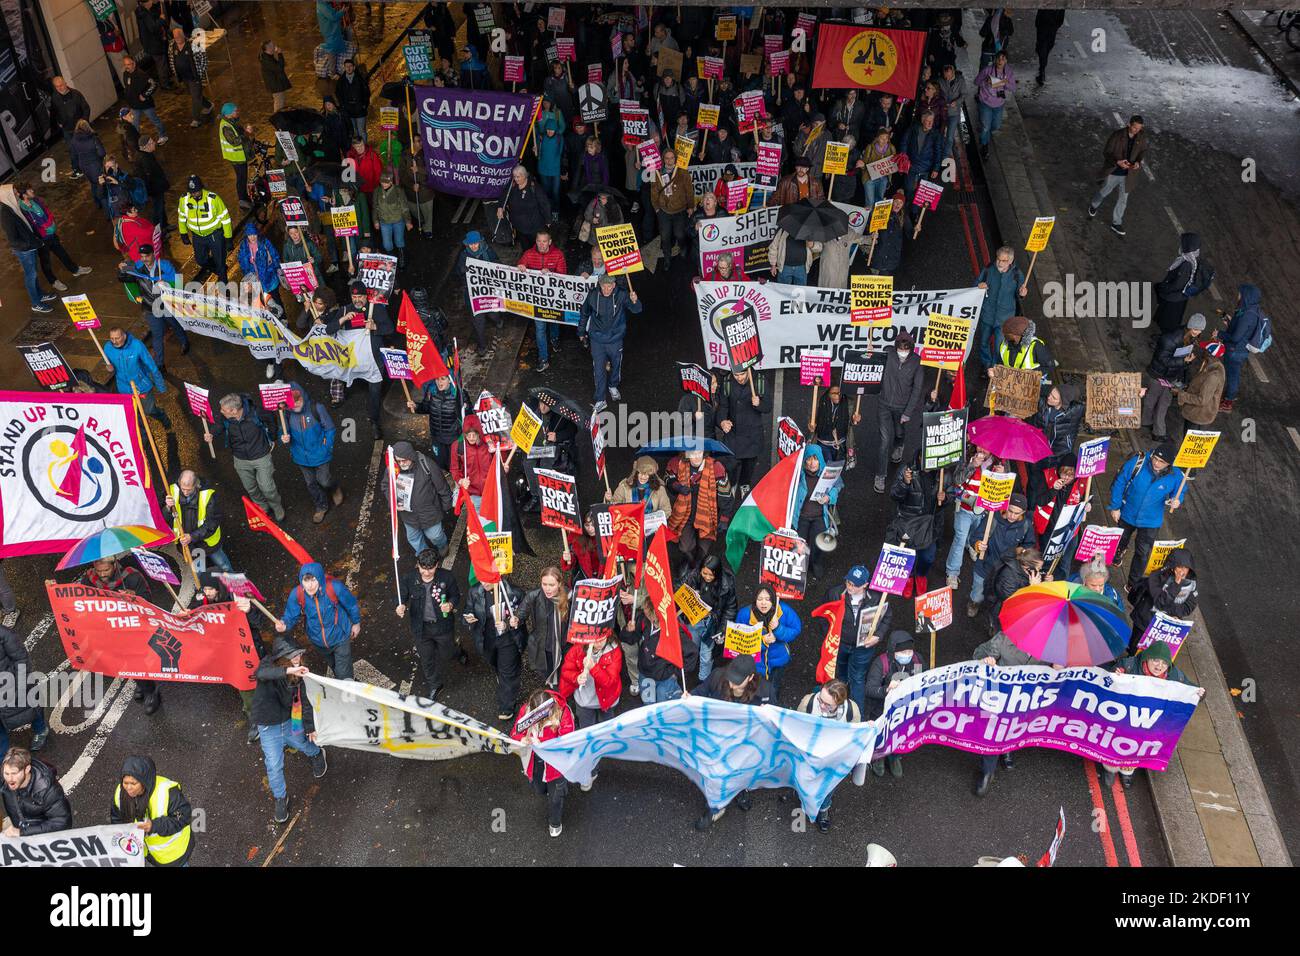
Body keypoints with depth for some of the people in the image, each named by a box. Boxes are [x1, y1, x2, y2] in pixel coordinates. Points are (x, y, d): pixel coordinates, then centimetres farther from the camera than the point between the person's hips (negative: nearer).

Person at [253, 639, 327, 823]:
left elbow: (304, 700, -4)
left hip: (290, 722, 3)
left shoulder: (298, 674, -14)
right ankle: (281, 798, 27)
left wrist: (310, 728, 2)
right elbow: (261, 673, -51)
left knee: (302, 744, 25)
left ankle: (317, 754, 60)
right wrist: (289, 670, -62)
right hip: (269, 726, -3)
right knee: (274, 766, 3)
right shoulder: (269, 664, -26)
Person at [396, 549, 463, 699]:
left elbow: (456, 595, -6)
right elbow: (403, 595, 0)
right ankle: (434, 686, 41)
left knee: (444, 654, 24)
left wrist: (451, 605, -28)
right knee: (426, 659, 17)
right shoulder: (410, 579, -16)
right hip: (420, 627, 1)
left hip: (443, 625, -1)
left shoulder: (447, 577, -19)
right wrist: (401, 606, -22)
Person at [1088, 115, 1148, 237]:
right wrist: (1117, 161, -32)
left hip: (1128, 175, 3)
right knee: (1104, 192, 21)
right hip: (1113, 172, -3)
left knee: (1122, 200, 13)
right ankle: (1093, 206, 54)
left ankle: (1116, 224, 29)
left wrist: (1138, 162, -16)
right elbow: (1106, 153, -15)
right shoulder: (1117, 135, -22)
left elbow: (1143, 150, 5)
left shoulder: (1142, 136, -11)